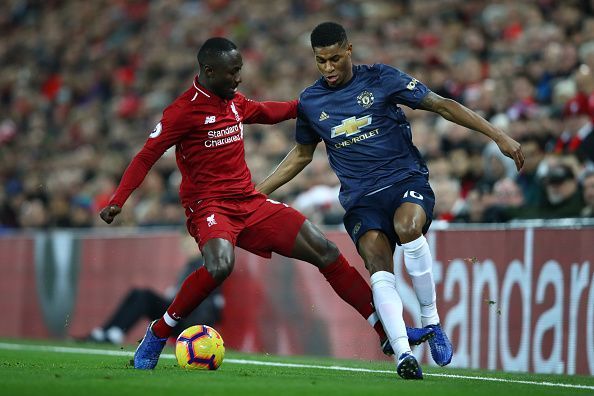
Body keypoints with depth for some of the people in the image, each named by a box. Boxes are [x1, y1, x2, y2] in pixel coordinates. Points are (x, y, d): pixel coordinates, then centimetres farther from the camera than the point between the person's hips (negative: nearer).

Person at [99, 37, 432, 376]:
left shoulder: (235, 102, 11)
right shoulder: (185, 110, -11)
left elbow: (267, 112, 33)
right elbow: (146, 157, -11)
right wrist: (118, 201, -21)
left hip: (251, 203, 7)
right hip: (209, 207, -7)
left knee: (325, 251, -1)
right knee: (220, 265, -38)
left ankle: (388, 329, 5)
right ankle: (158, 333, -17)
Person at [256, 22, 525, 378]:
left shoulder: (380, 79, 0)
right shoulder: (310, 102, 9)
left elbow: (442, 105, 1)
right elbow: (302, 154, 27)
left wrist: (498, 136, -5)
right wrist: (257, 191, 22)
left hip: (407, 180, -2)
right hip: (361, 199, 2)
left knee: (408, 228, -36)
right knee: (380, 272, -25)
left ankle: (432, 321, -20)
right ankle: (403, 353, -33)